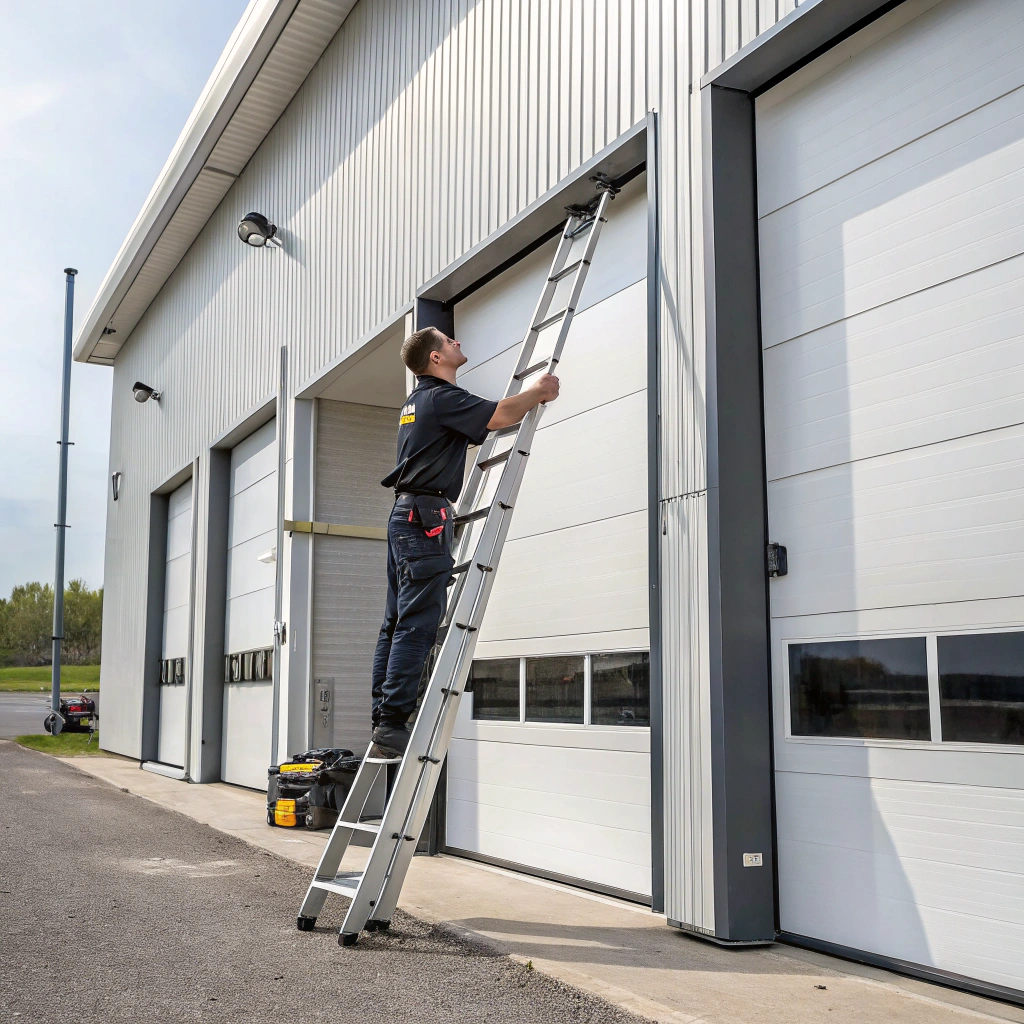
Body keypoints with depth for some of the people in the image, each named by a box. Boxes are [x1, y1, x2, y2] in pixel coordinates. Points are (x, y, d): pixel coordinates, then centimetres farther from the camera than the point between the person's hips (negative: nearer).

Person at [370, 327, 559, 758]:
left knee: (396, 625, 7)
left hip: (405, 516, 10)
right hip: (426, 515, -10)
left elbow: (479, 426, 37)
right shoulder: (442, 397, -8)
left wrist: (529, 399, 38)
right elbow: (499, 415, -17)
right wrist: (538, 392, 0)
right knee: (417, 626, -12)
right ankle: (393, 724, -15)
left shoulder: (415, 401, 23)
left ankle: (383, 721, 8)